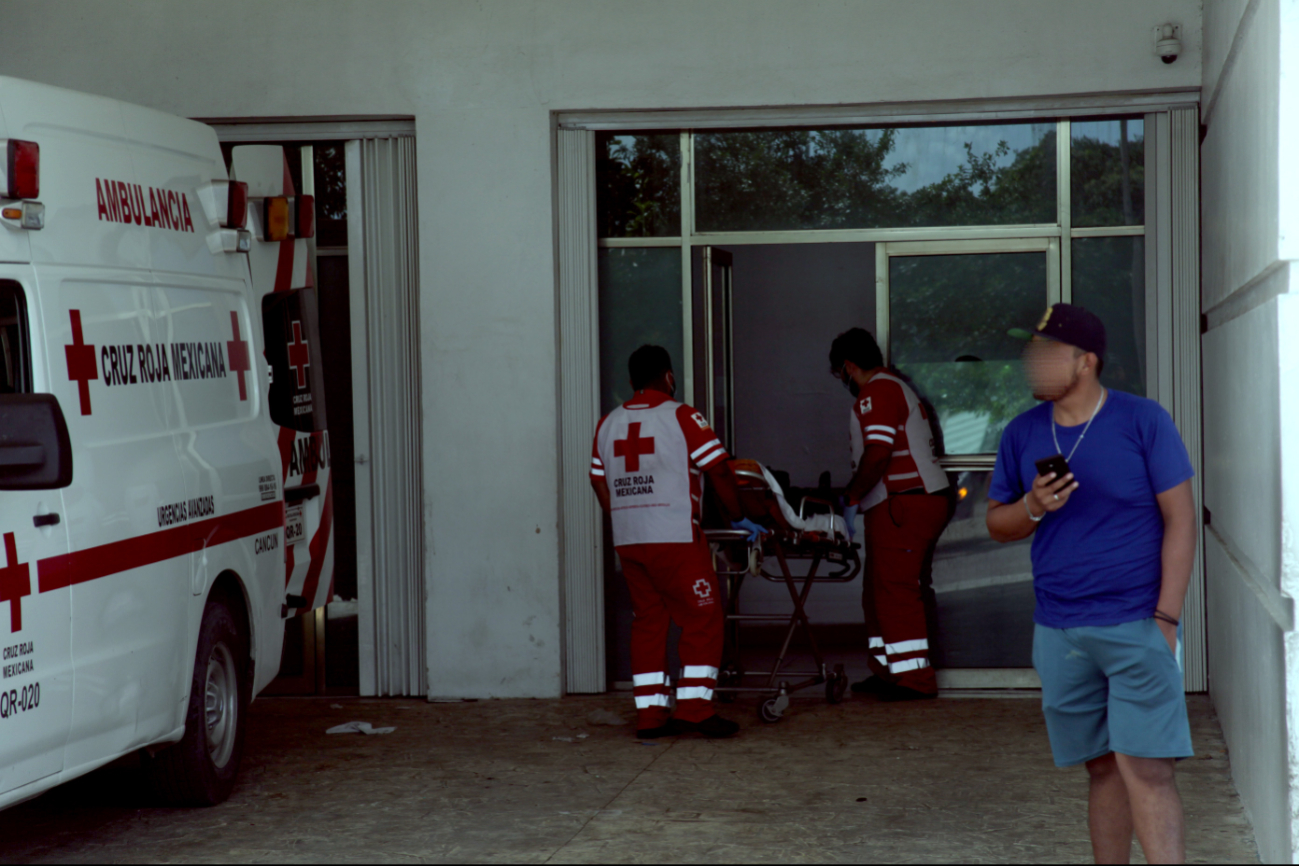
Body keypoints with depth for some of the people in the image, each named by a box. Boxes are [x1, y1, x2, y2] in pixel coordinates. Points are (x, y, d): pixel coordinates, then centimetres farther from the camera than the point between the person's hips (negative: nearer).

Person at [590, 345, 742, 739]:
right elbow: (718, 470, -6)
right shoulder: (681, 417, -5)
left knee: (648, 620, 11)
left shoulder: (608, 424, 13)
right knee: (703, 618, 1)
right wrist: (738, 516, 6)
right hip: (675, 539, -6)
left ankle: (649, 714, 10)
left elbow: (600, 484, 16)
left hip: (628, 543, 6)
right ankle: (693, 705, -5)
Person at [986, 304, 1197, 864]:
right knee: (1102, 769, 11)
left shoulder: (1142, 421, -4)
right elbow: (997, 523, 15)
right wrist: (1034, 507, -9)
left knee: (1144, 767, -11)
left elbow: (1180, 518, -4)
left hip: (1136, 625, -4)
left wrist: (1167, 618, -10)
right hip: (1058, 631, 4)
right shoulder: (1022, 434, 8)